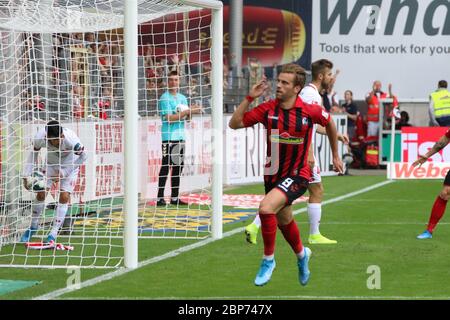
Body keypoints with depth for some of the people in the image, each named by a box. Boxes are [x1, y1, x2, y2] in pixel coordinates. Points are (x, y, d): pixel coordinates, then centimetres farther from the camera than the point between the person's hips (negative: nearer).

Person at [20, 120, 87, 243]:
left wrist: (63, 173, -22)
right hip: (51, 163, 2)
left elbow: (83, 156, -21)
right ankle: (33, 227, 18)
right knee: (41, 194, -3)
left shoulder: (71, 139, -39)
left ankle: (53, 233, -6)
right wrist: (26, 175, -14)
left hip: (69, 165, -2)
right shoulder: (40, 138, -31)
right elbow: (34, 153, -8)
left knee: (64, 197, -13)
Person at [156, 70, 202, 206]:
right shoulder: (165, 98, -7)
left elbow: (186, 118, 17)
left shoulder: (182, 98, 15)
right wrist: (187, 111, -17)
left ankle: (174, 197, 13)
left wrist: (192, 112, -4)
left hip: (180, 136, 7)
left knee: (178, 167, 8)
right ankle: (160, 197, -5)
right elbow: (169, 118, -16)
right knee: (166, 167, -7)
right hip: (168, 137, -7)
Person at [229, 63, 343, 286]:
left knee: (266, 208, -28)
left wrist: (335, 156, 15)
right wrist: (249, 98, -18)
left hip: (297, 175, -5)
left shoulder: (310, 111, -15)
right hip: (273, 174, 5)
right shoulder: (268, 109, -9)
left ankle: (268, 259, -7)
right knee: (284, 221, 23)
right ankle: (301, 254, 54)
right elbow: (234, 124, -10)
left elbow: (329, 123, 7)